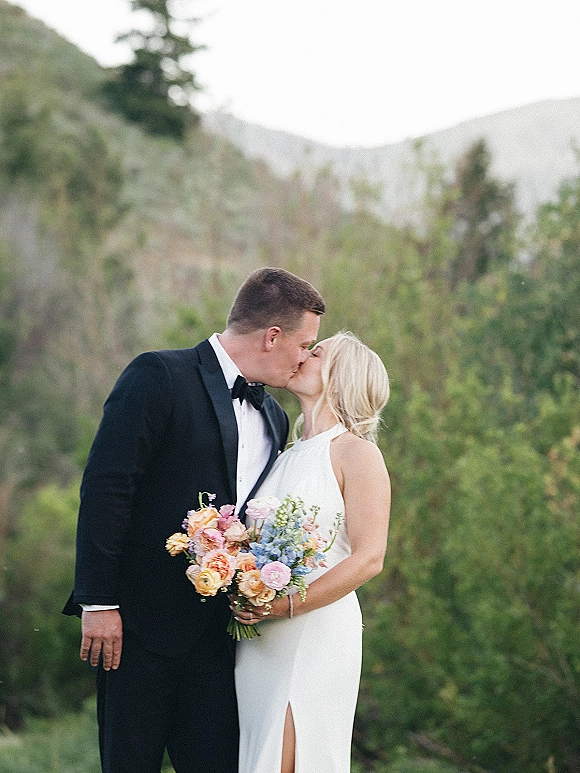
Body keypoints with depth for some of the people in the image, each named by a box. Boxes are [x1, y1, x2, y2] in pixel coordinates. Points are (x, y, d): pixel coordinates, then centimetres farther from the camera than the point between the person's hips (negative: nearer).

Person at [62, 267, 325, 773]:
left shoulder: (274, 419, 15)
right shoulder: (159, 376, -8)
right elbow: (104, 490, -13)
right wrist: (99, 602, -16)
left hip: (218, 630, 6)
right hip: (141, 621, -6)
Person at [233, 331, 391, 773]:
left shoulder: (356, 453, -3)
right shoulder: (286, 458, 19)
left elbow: (368, 559, -11)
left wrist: (286, 605, -18)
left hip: (316, 633, -7)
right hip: (260, 640, 7)